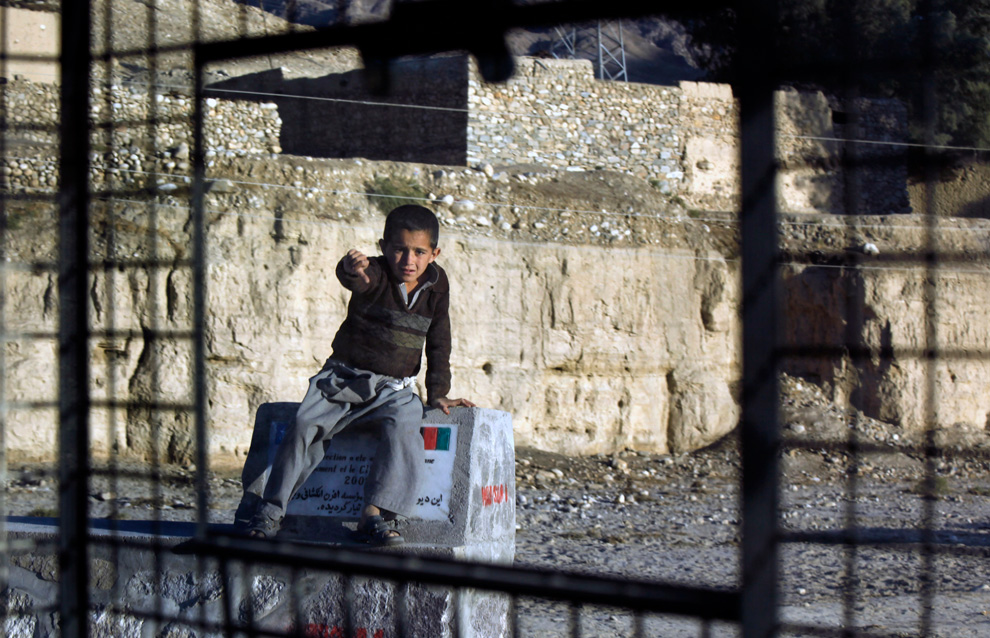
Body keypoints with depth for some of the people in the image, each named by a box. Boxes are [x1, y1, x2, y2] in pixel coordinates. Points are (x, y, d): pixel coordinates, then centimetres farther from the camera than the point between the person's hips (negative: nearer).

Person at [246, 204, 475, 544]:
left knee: (403, 429, -28)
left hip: (393, 388, 2)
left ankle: (375, 513, -32)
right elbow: (355, 279, -38)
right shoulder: (375, 275, -11)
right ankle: (271, 507, -11)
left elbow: (438, 344, 12)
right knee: (306, 424, -21)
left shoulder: (437, 284, 2)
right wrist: (352, 270, -64)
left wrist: (438, 394, 8)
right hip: (343, 377, -2)